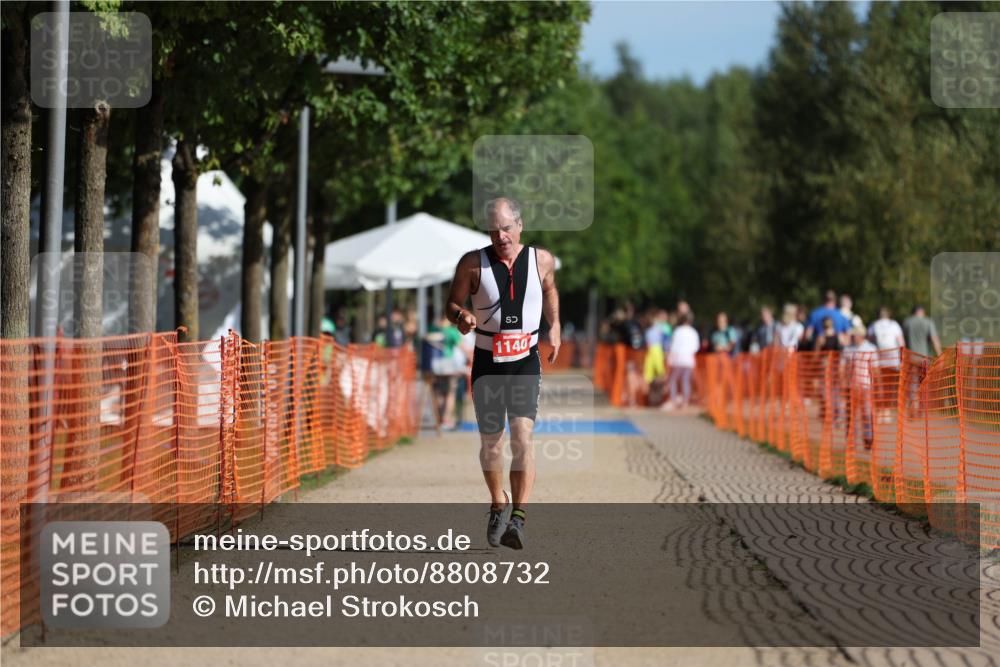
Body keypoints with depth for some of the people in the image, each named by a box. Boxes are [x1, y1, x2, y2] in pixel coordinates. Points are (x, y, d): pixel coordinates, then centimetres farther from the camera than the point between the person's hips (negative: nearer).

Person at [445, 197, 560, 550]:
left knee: (522, 435, -17)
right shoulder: (473, 263, -7)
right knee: (490, 442, 9)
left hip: (525, 363, 0)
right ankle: (498, 505, 34)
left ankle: (519, 517, -20)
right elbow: (452, 304, 0)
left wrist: (554, 327, 16)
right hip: (487, 363, 0)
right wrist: (462, 316, -21)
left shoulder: (541, 260, -1)